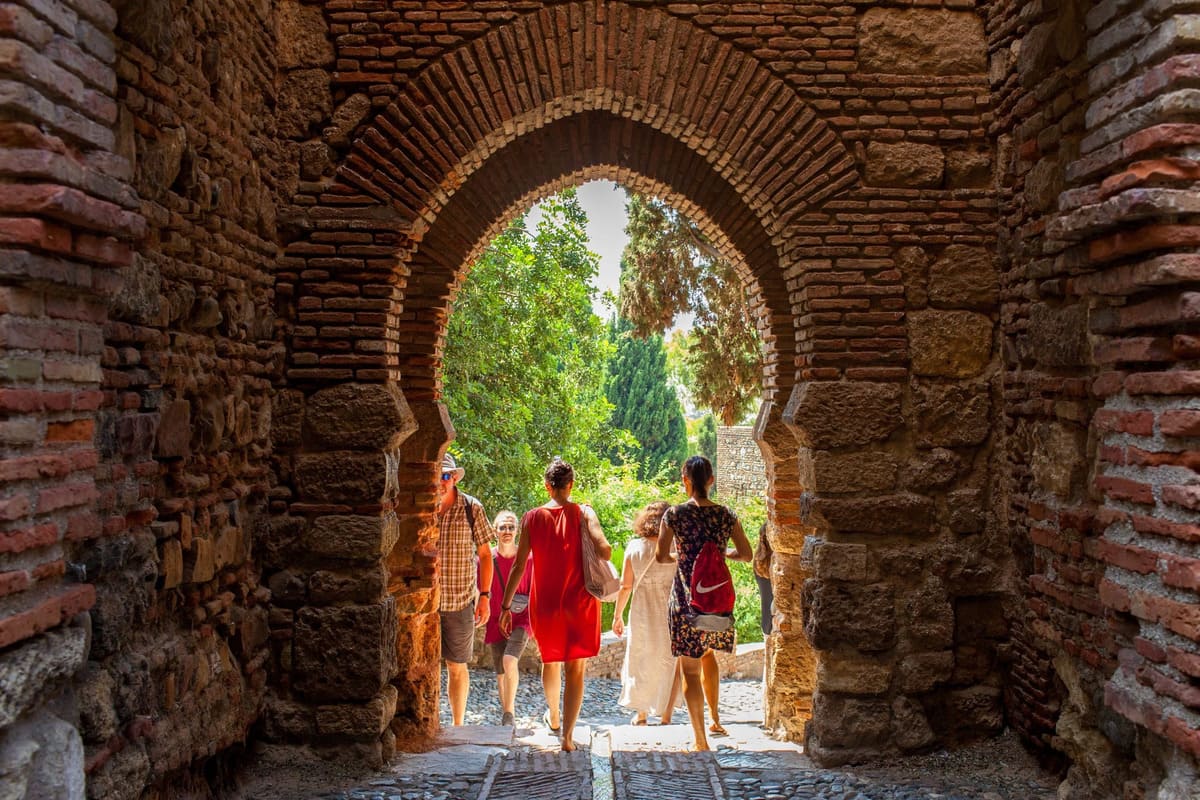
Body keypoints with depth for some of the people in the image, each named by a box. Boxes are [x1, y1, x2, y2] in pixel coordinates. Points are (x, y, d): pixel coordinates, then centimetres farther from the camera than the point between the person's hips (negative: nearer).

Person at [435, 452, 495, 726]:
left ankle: (458, 727, 21)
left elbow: (485, 555, 5)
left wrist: (484, 596, 0)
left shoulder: (472, 508, 0)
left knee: (457, 667, 9)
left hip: (460, 601, 0)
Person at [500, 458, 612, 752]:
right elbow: (605, 551, -21)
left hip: (545, 604, 2)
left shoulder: (532, 518, -3)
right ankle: (568, 736, -1)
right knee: (576, 669, 4)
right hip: (580, 603, -2)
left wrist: (506, 606, 2)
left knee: (550, 661, 23)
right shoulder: (584, 514, -8)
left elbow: (519, 565, -3)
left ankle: (554, 717, 44)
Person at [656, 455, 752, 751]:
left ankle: (701, 741, 5)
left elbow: (661, 556, -10)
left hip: (686, 599, -4)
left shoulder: (675, 514, -9)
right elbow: (746, 554, 5)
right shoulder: (726, 515, -1)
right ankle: (715, 719, 31)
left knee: (690, 669, 3)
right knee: (708, 654, 28)